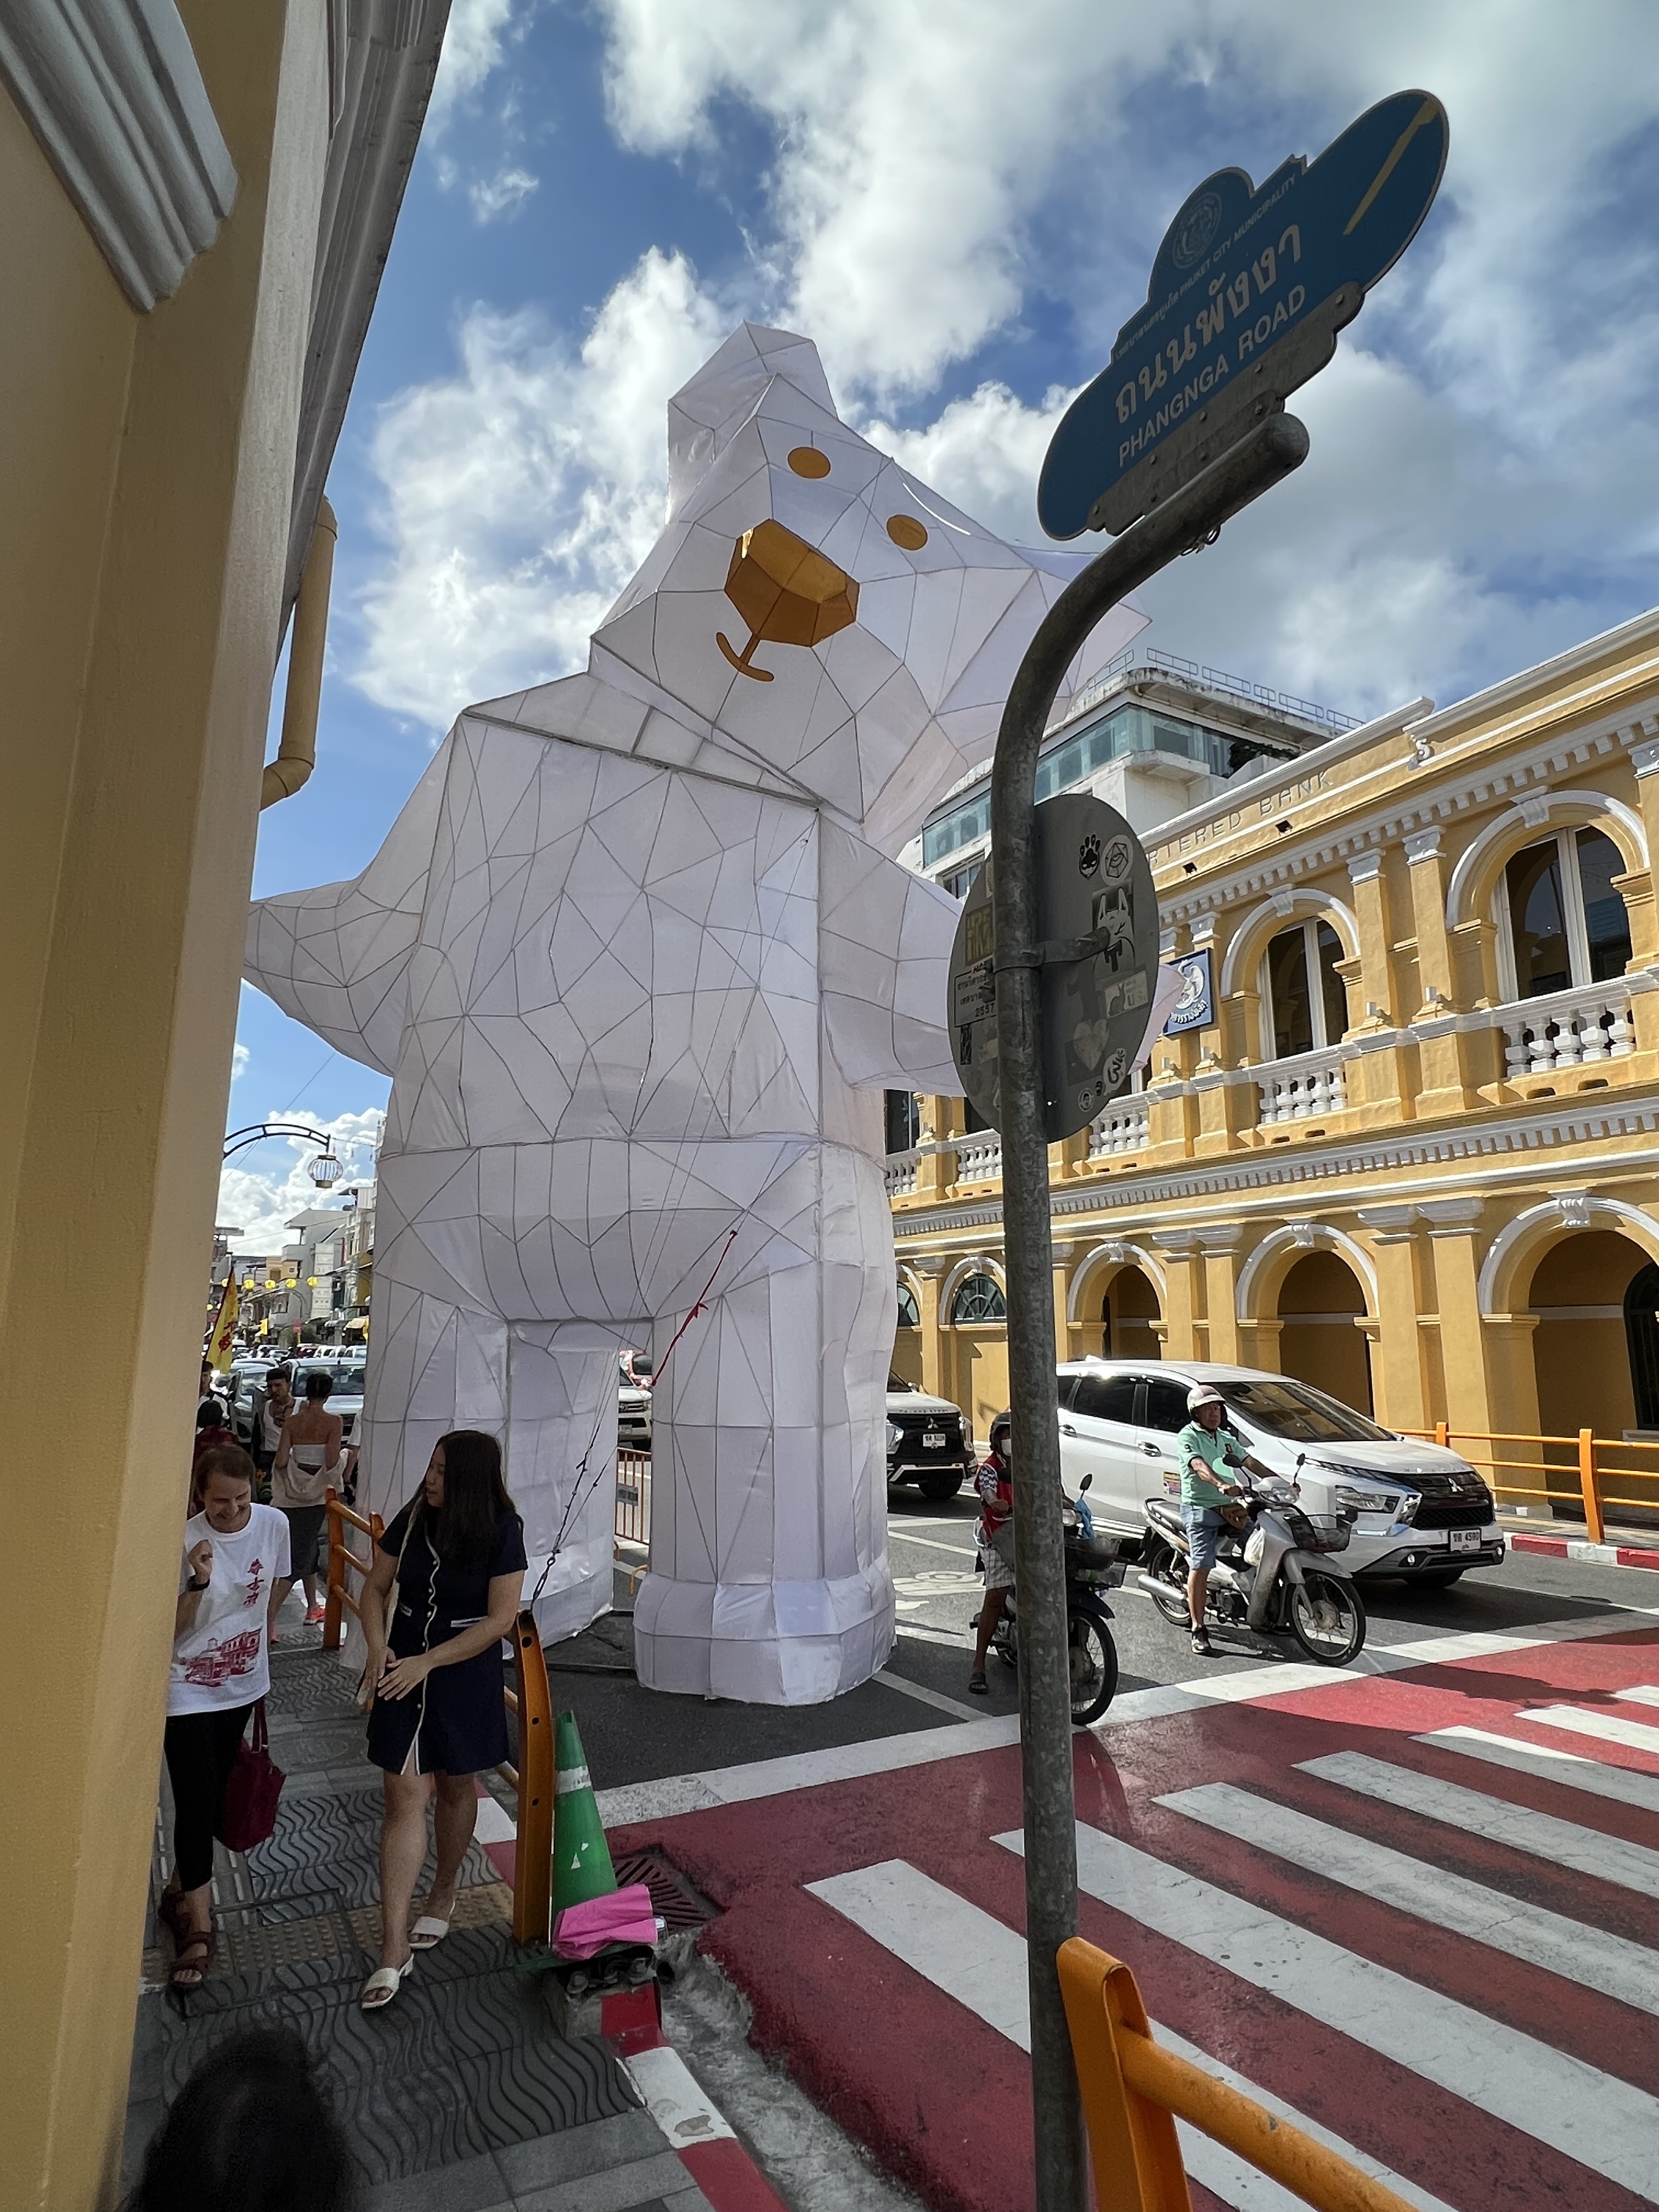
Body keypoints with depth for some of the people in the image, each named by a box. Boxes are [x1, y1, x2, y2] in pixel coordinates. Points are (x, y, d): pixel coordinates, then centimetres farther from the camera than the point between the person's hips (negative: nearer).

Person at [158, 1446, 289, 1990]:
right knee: (196, 1800, -4)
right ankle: (198, 1924, 11)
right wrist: (198, 1583, -35)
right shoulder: (184, 1542, -24)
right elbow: (169, 1631, -19)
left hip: (243, 1683, 4)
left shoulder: (275, 1525, -13)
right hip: (188, 1691, -4)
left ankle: (182, 1884, 42)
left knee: (216, 1792, 19)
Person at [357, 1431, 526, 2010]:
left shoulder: (502, 1533, -18)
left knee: (455, 1788, 17)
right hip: (404, 1672, 2)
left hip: (465, 1677, -2)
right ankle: (394, 1947, 8)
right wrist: (378, 1647, -13)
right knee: (405, 1797, -1)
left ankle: (443, 1894, 42)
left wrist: (425, 1663, -19)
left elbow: (500, 1619, -17)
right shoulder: (412, 1519, -9)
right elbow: (376, 1586, 3)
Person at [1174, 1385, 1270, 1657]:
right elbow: (1199, 1465, -23)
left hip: (1229, 1507, 7)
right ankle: (1199, 1630, -7)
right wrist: (1222, 1484, -40)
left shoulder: (1225, 1438, 21)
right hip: (1200, 1508, -7)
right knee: (1200, 1567, -11)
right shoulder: (1187, 1437, -6)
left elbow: (1250, 1462, 20)